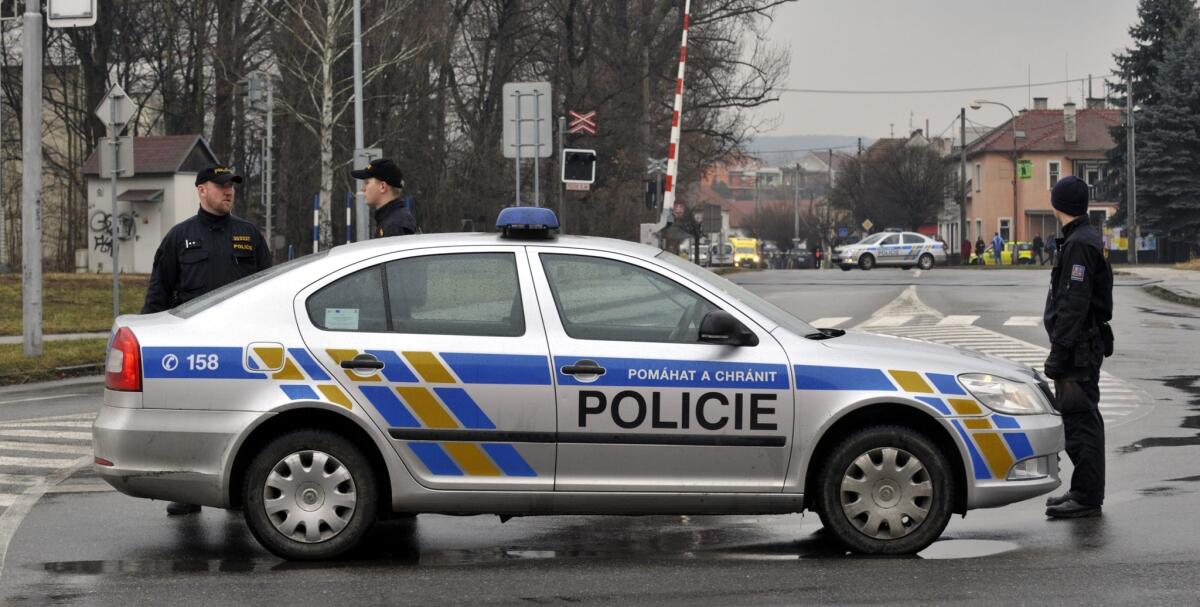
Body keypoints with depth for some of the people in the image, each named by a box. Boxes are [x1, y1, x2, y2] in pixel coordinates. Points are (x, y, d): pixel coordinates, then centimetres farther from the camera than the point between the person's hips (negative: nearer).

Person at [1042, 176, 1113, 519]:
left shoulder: (1079, 245, -17)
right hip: (1085, 346, 11)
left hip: (1078, 348, -11)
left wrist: (1059, 351, -23)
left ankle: (1087, 497, -6)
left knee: (1080, 420, -8)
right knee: (1081, 419, 16)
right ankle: (1085, 491, 23)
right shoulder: (1085, 239, 16)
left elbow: (1073, 304, -23)